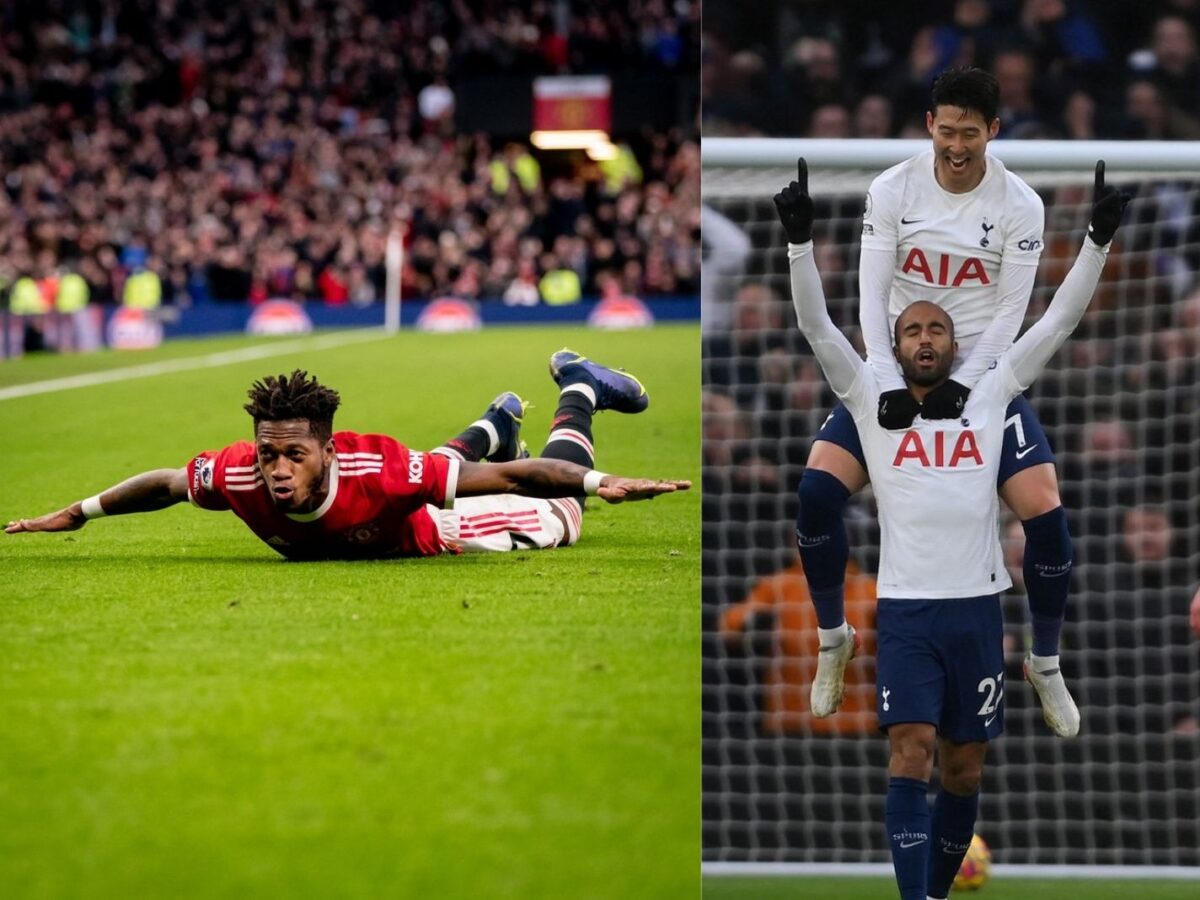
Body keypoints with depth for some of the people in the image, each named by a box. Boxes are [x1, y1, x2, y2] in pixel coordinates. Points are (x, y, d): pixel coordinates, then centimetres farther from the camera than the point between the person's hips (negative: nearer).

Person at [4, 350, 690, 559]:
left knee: (556, 517, 22)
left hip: (424, 535, -4)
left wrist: (601, 483, -47)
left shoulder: (377, 470, -50)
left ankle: (579, 389, 47)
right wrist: (77, 515, -9)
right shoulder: (238, 475, -41)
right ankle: (498, 422, 69)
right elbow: (163, 484, -20)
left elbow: (510, 478, -44)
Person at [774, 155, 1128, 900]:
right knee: (911, 752, -14)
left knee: (964, 769, 8)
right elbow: (819, 328, -2)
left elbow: (1058, 322, 6)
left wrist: (1099, 240, -3)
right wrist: (801, 241, -15)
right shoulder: (873, 402, 6)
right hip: (905, 608, -2)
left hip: (977, 607, 2)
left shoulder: (989, 399, 10)